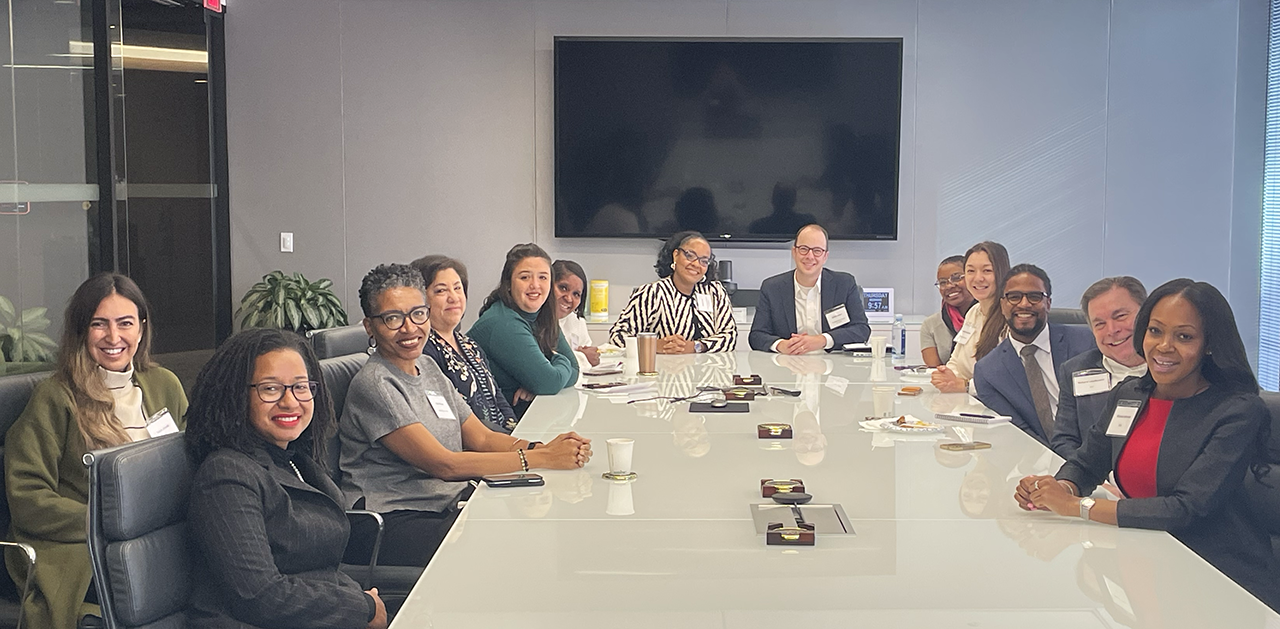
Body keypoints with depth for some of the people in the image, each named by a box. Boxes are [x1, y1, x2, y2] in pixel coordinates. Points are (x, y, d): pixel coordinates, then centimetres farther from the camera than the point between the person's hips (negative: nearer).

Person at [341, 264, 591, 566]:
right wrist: (542, 458, -21)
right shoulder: (374, 385, -13)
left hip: (450, 506, 8)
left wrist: (542, 447, -10)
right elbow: (444, 464, -19)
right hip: (394, 523, -8)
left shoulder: (428, 367, 15)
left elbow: (481, 437, 11)